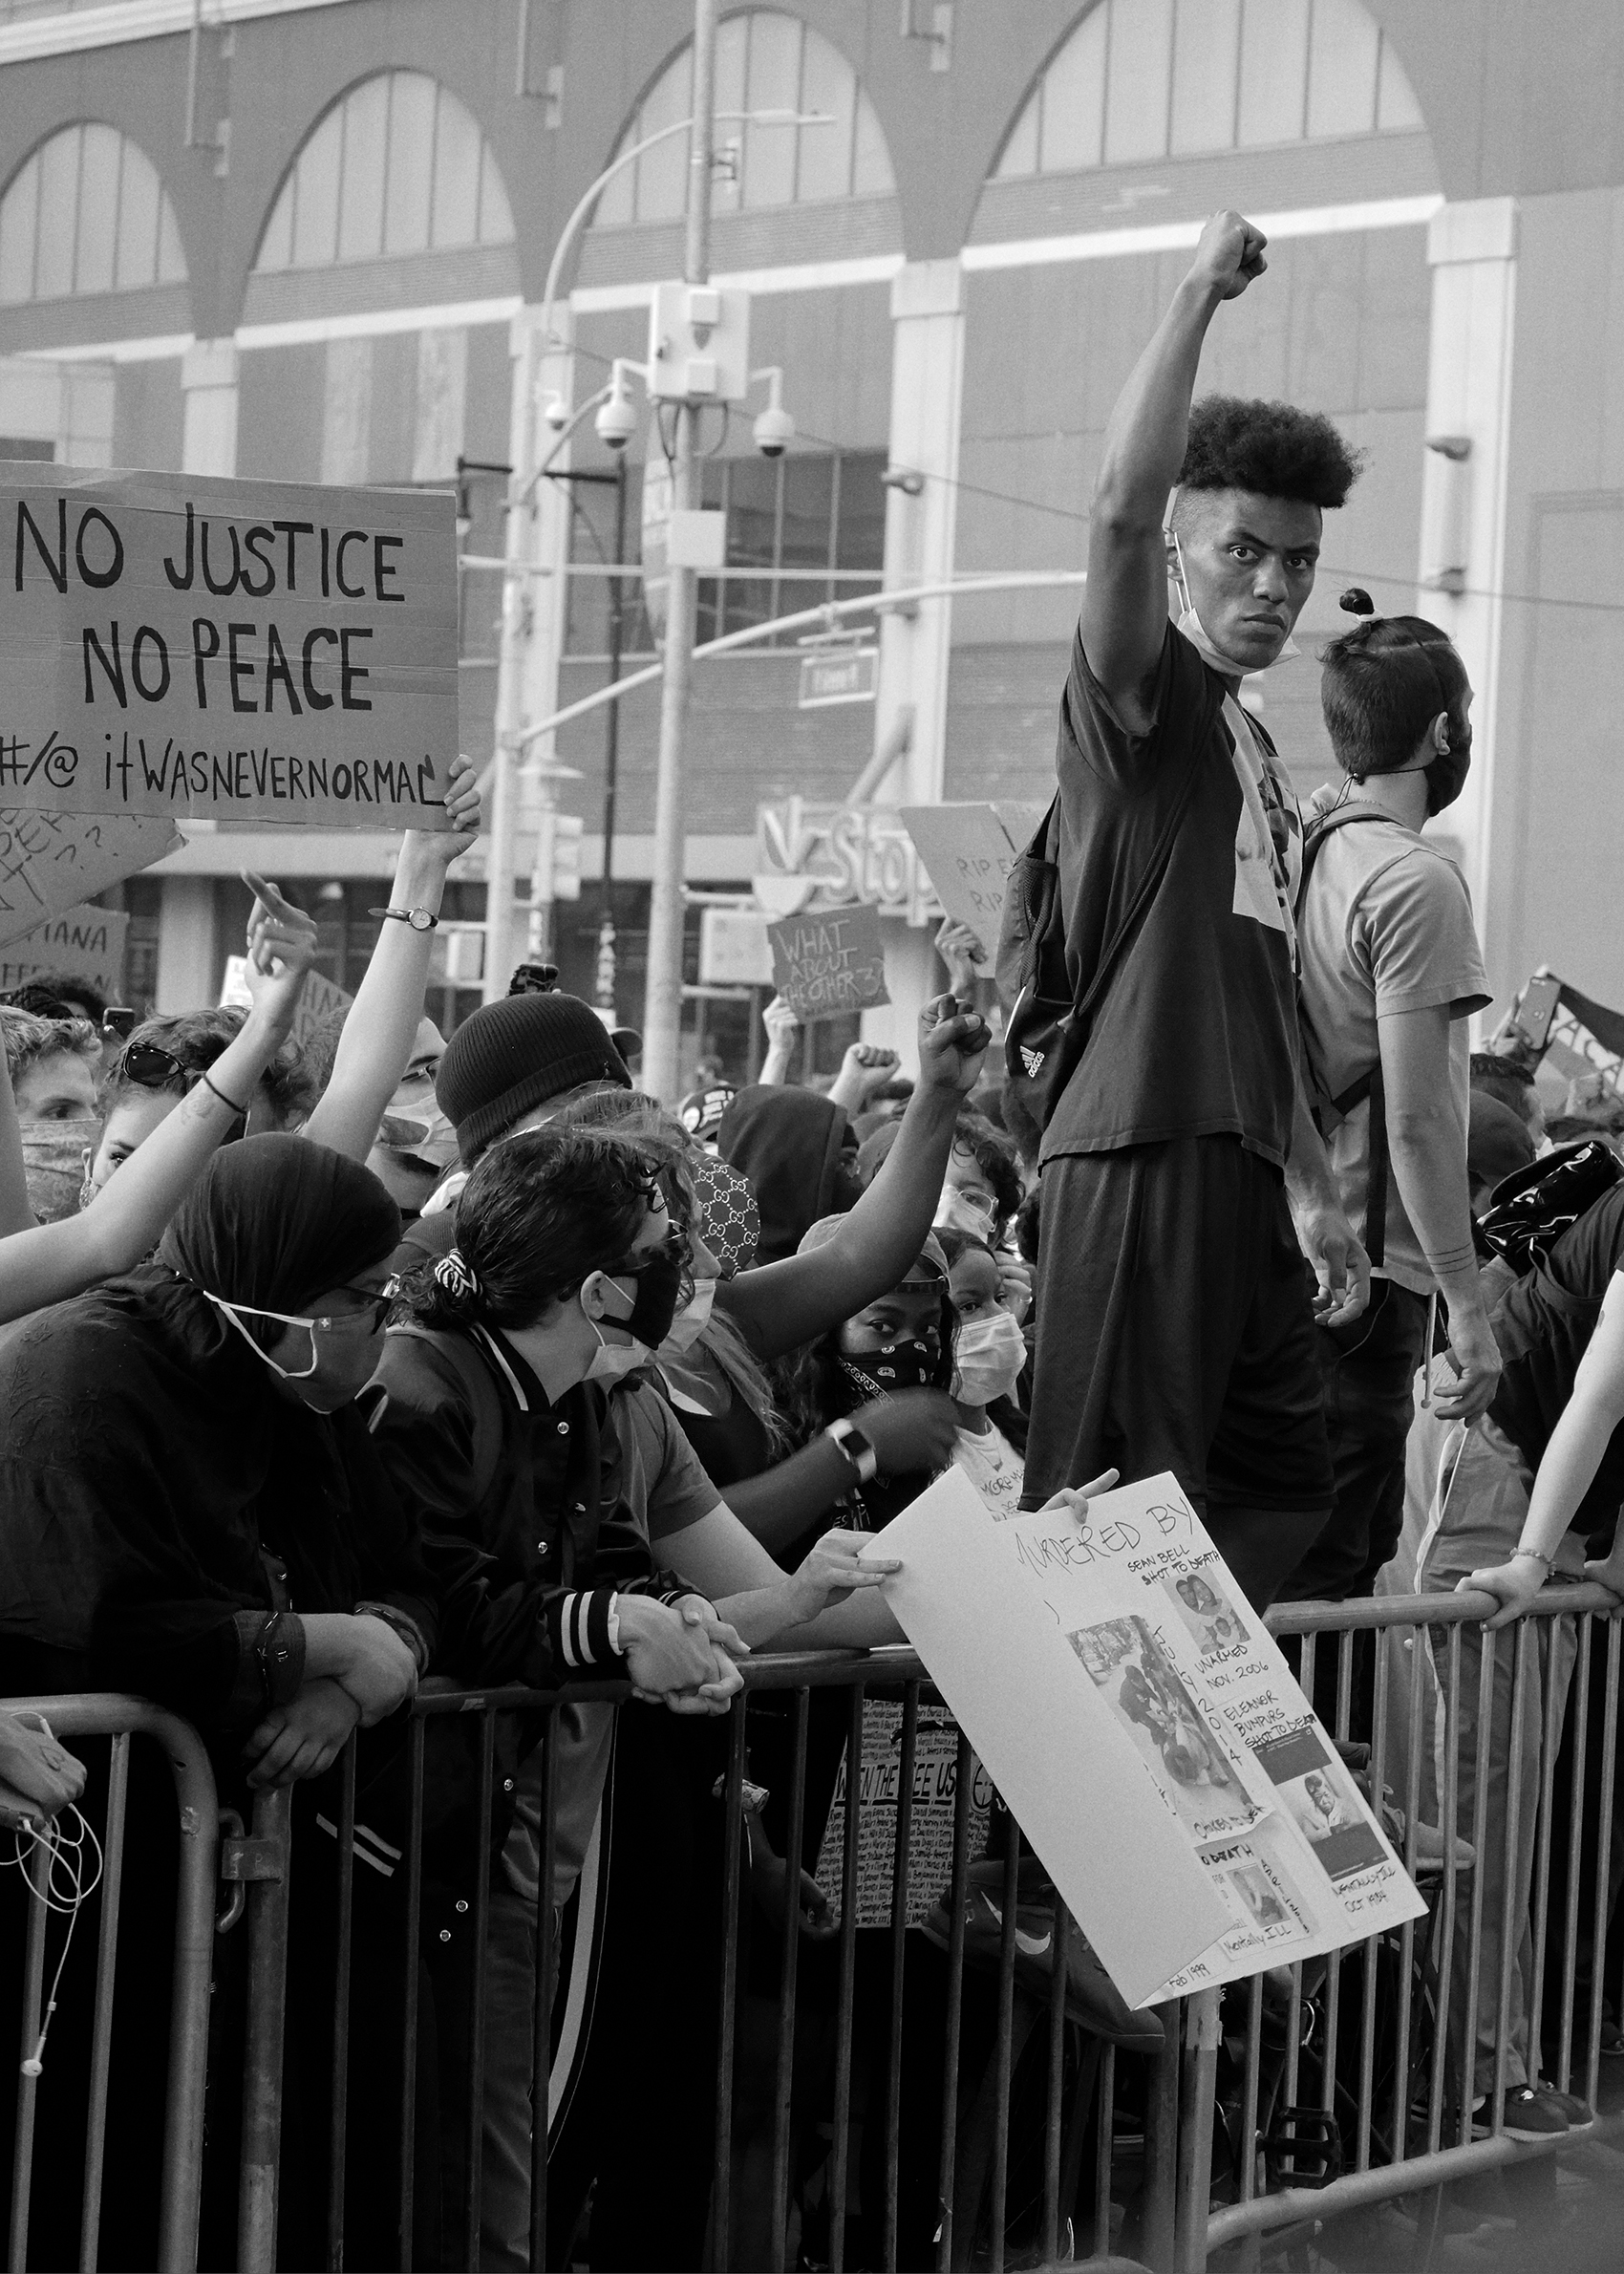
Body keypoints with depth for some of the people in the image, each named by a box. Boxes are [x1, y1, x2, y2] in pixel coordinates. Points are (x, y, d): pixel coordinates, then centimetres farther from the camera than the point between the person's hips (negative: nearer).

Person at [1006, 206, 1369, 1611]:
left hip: (1240, 1174, 9)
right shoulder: (1139, 696, -3)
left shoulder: (1259, 758, 22)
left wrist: (1316, 1193, 24)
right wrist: (1200, 292, -18)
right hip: (1142, 1150, -9)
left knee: (1281, 1497, 15)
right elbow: (1122, 511, -23)